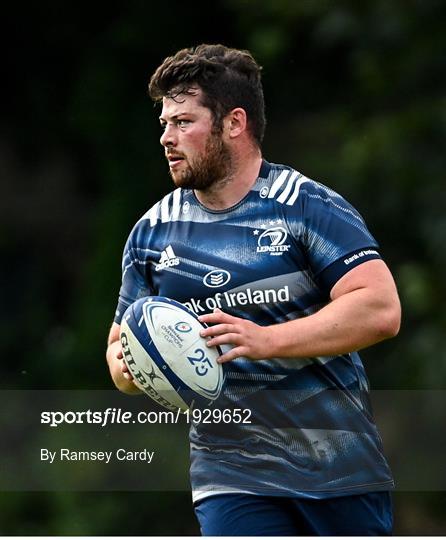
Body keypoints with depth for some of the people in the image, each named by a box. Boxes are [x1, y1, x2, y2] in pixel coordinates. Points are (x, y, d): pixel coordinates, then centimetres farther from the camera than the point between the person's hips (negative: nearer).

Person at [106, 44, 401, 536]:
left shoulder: (307, 205, -6)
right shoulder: (153, 232, 9)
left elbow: (381, 309, -17)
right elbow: (122, 343, 18)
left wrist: (267, 340, -26)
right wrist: (127, 366, -8)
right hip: (230, 473, 2)